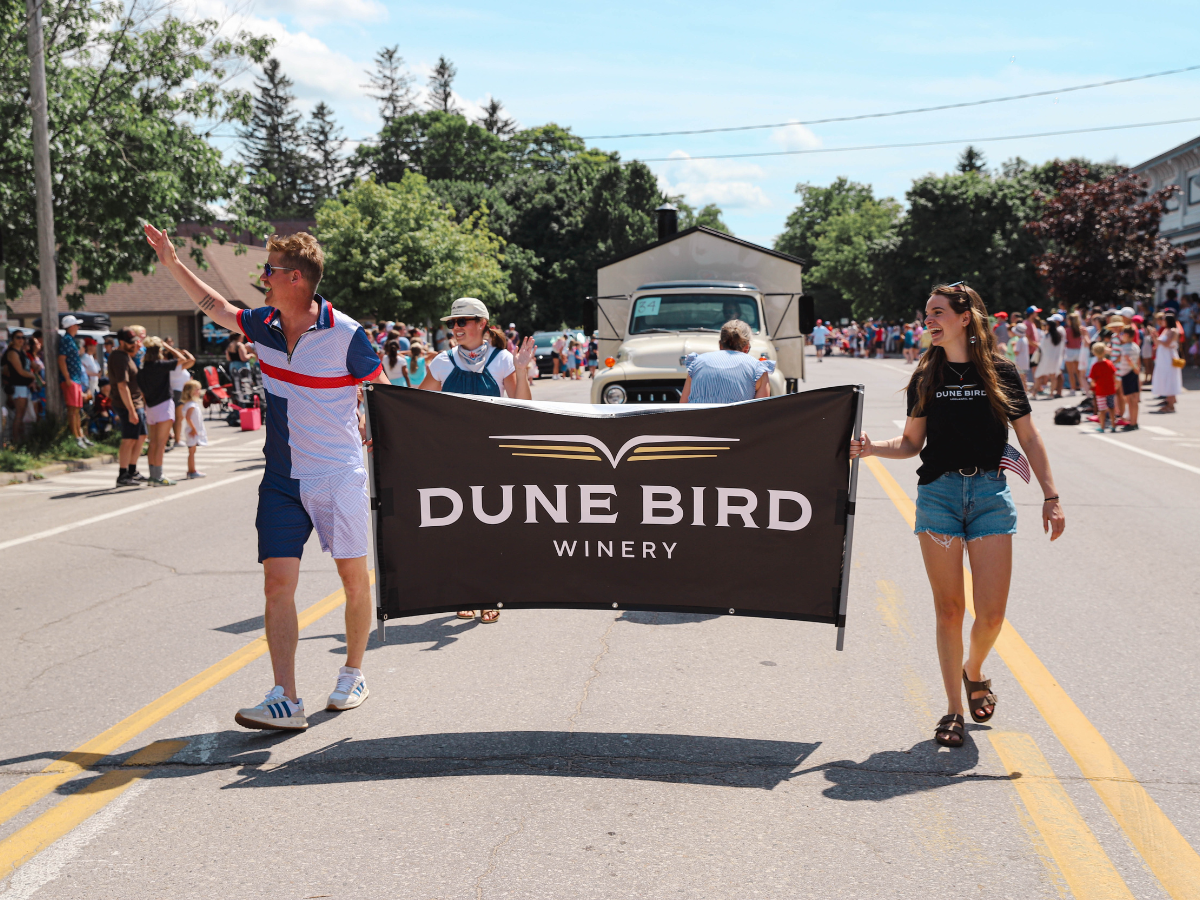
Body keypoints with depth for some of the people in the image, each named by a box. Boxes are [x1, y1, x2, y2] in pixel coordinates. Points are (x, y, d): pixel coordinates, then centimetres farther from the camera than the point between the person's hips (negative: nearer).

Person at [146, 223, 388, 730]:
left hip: (339, 478, -4)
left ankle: (353, 675, 28)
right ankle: (284, 701, -5)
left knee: (353, 578, 7)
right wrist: (172, 263, 24)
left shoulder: (346, 335, -13)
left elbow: (383, 392, -1)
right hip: (281, 479, 5)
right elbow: (216, 307, 22)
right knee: (278, 583, -5)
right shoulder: (263, 326, 3)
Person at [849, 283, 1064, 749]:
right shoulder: (926, 376, 7)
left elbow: (1029, 438, 6)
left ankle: (974, 671, 28)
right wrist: (870, 447, -7)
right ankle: (954, 710, 15)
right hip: (938, 492, 1)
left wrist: (1050, 496, 1)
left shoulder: (1000, 371, 2)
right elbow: (912, 443, 11)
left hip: (990, 491, -1)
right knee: (949, 609, 2)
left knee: (991, 612, -5)